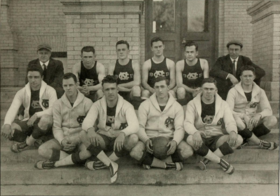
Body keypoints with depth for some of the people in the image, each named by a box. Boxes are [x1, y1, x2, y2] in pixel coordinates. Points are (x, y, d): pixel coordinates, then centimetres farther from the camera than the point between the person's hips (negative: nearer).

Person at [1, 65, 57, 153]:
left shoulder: (50, 90, -8)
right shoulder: (22, 92, 0)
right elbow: (12, 109, -14)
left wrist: (36, 115, -32)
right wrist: (7, 124, -34)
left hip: (45, 123, -2)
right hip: (29, 122, 2)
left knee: (46, 119, -39)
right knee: (7, 130, -25)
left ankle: (28, 143, -14)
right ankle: (33, 142, -8)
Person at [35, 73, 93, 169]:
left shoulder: (87, 102, -3)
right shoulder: (58, 104, 5)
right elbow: (56, 127, 0)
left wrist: (76, 140, -19)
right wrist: (62, 141, -19)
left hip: (81, 140, -2)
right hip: (63, 139, 3)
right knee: (42, 149, -23)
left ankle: (55, 163, -22)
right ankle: (78, 159, -21)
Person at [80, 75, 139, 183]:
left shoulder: (126, 106, -10)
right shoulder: (97, 105, -3)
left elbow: (135, 125, -26)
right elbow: (87, 122, -17)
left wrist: (123, 134, -48)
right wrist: (90, 129, -43)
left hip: (120, 140, -2)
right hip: (102, 140, 2)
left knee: (133, 138, -33)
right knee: (83, 134, -25)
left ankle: (102, 163, -20)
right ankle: (111, 164, -29)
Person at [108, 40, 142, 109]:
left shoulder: (134, 65, -4)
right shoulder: (112, 67, 0)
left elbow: (137, 82, -17)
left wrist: (119, 85, -13)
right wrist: (128, 88, -19)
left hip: (131, 95, -2)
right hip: (118, 94, 2)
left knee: (136, 88, -31)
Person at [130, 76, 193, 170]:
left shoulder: (177, 106, 5)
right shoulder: (145, 105, 3)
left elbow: (179, 128, -2)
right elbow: (140, 127, -3)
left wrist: (175, 141, -25)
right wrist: (146, 140, -24)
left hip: (169, 139, 1)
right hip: (149, 139, -1)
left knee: (188, 151, -28)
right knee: (135, 152, -33)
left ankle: (150, 161, -19)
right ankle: (169, 164, -21)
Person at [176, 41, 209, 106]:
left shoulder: (203, 63, -4)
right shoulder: (179, 64, -7)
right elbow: (179, 84, -15)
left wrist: (200, 90, -29)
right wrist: (193, 90, -29)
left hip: (200, 91, 1)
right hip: (186, 90, -1)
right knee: (180, 90, -34)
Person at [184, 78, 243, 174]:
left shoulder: (223, 104, 7)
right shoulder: (192, 104, 0)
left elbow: (230, 122, -3)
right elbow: (187, 123, -13)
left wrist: (233, 132, -29)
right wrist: (195, 133, -37)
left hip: (217, 138, 2)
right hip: (201, 138, -2)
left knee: (238, 139, -25)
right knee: (190, 139, -37)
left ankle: (206, 160, -22)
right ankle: (221, 162, -24)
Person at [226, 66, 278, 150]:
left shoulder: (260, 91, 5)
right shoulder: (233, 91, -7)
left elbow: (268, 110, -2)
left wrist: (259, 115, -25)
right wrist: (244, 116, -33)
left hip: (253, 123, 4)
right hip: (240, 124, -3)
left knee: (272, 119, -22)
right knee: (235, 119, -38)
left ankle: (245, 138, -22)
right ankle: (260, 143, -26)